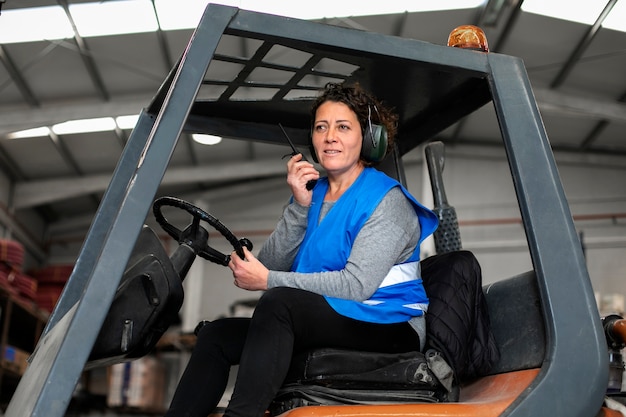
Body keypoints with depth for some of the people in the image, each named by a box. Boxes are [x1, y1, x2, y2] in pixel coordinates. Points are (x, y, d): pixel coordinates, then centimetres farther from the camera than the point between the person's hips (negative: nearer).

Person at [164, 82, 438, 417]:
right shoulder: (312, 194, 11)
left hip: (390, 329, -7)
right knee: (217, 335, -6)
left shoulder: (386, 199, -9)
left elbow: (358, 285, -20)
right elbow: (270, 264, 2)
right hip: (324, 327, 7)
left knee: (278, 302, -31)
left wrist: (268, 281, -19)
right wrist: (299, 206, -11)